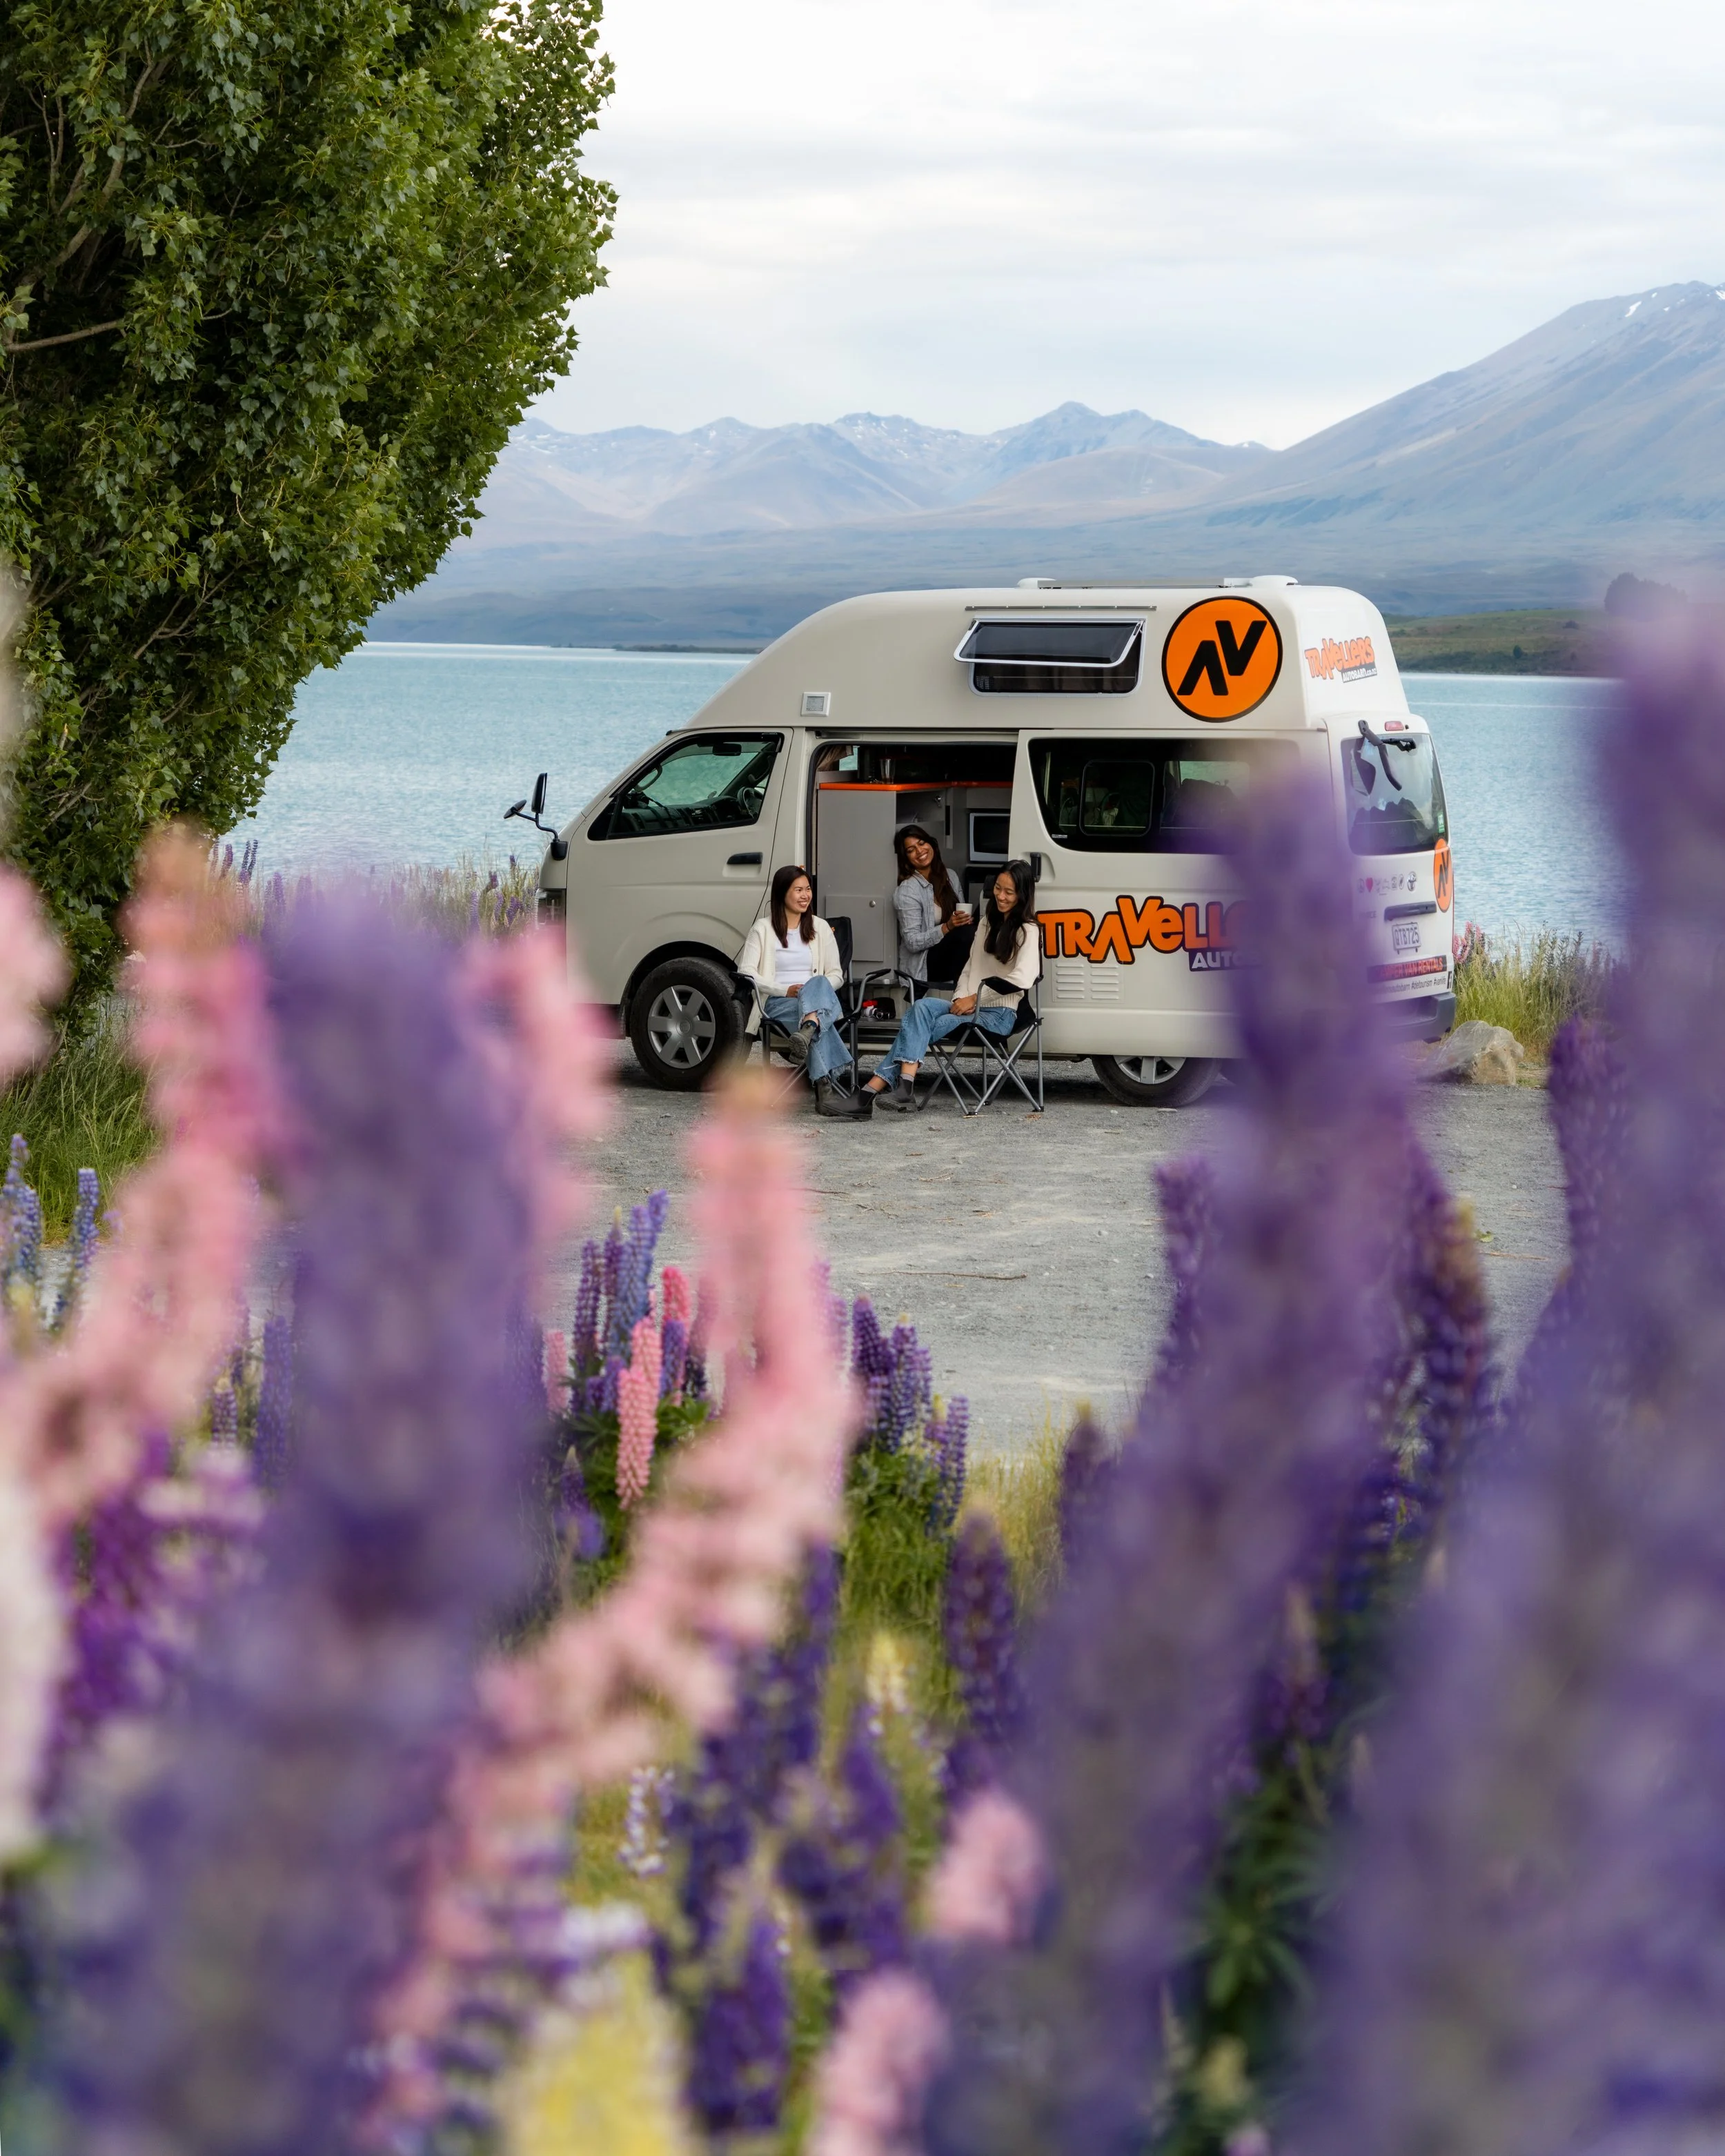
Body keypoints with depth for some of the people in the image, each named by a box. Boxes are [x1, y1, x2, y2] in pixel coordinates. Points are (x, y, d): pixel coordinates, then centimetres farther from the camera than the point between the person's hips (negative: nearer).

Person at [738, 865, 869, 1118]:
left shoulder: (820, 928, 19)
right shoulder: (763, 929, 9)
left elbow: (836, 975, 15)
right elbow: (746, 973, -1)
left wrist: (816, 989, -9)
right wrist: (786, 990, -14)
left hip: (821, 1001, 3)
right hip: (778, 1004, -3)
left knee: (819, 985, -40)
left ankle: (806, 1033, -68)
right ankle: (827, 1089, -55)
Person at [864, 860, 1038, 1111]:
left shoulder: (1027, 931, -3)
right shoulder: (988, 922, 21)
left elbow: (1022, 978, -19)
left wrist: (975, 998, -17)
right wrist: (962, 999, 1)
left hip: (999, 1014, -6)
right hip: (969, 1007, 6)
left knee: (919, 1028, -24)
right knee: (922, 1007, -26)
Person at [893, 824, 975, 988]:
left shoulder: (949, 877, 9)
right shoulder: (907, 891, -11)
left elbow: (962, 914, 18)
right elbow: (912, 943, -14)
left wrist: (966, 919, -7)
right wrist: (947, 927, -26)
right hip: (923, 965, -7)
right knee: (968, 932, -31)